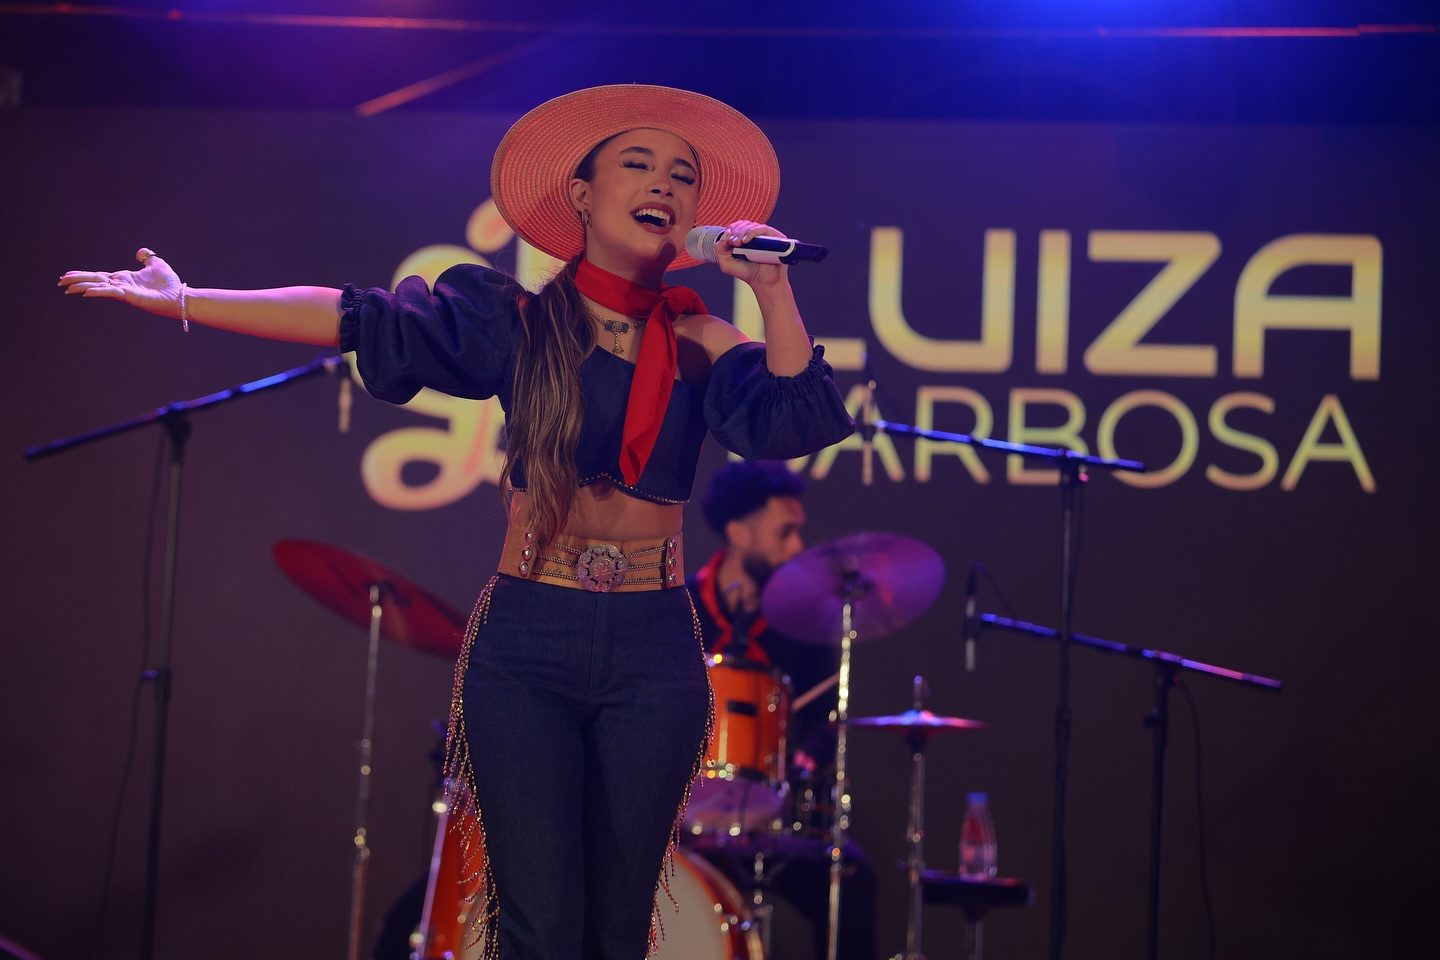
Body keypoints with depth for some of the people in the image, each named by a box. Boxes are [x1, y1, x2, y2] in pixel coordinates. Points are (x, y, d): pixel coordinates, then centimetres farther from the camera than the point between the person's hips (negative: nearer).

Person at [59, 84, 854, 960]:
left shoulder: (698, 346, 6)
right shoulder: (523, 324, 2)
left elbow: (801, 419, -8)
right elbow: (360, 321, -4)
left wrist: (771, 287, -14)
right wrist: (183, 302, -10)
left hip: (652, 656, 1)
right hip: (527, 647, -1)